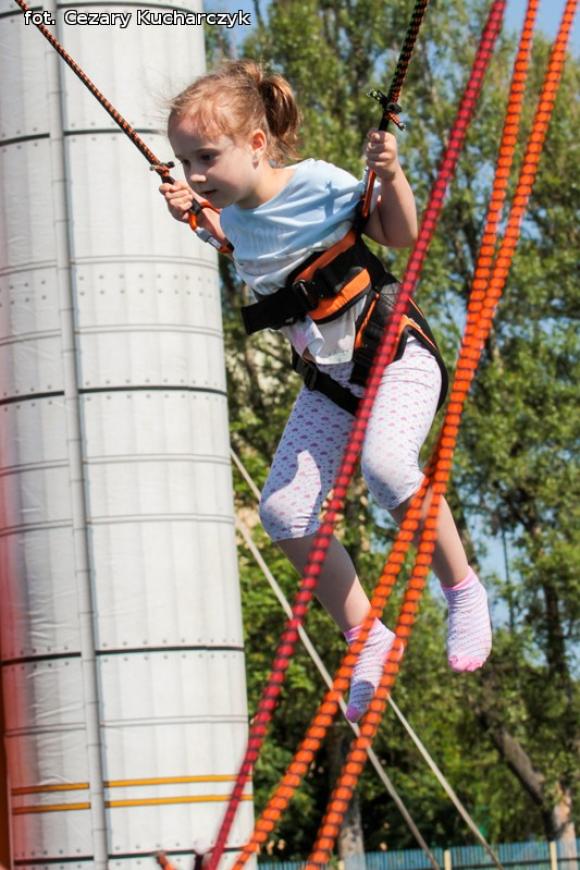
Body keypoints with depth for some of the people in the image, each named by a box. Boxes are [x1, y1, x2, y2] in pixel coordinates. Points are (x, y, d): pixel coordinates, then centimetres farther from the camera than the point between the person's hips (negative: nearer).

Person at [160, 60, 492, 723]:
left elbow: (401, 235, -9)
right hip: (328, 379, 7)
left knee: (384, 464, -34)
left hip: (392, 358, -7)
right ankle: (367, 637, 4)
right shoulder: (234, 213, 0)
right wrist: (198, 216, 11)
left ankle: (462, 588, -13)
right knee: (282, 508, -8)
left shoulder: (317, 183, -18)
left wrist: (390, 177, -25)